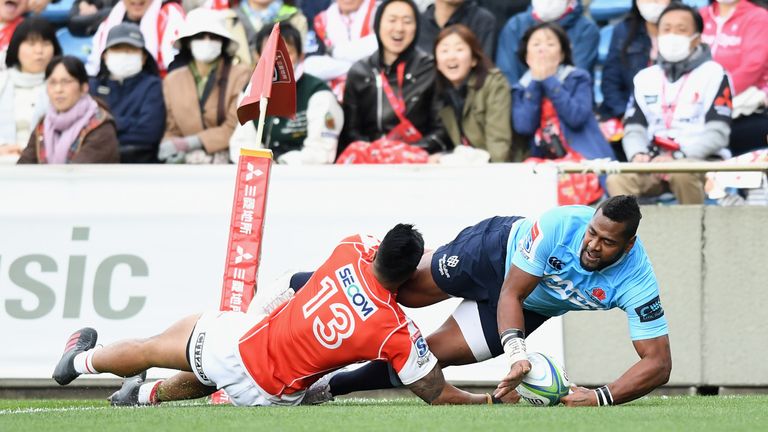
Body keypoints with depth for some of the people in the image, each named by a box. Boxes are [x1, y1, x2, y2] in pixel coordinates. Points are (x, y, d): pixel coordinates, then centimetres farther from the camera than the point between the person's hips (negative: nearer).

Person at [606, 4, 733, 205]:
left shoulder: (713, 73, 1)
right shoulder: (645, 77, 17)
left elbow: (717, 133, -7)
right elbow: (633, 129, 12)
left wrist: (677, 157, -19)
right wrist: (638, 155, -12)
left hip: (703, 162, -4)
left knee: (682, 173, -39)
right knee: (618, 179, -27)